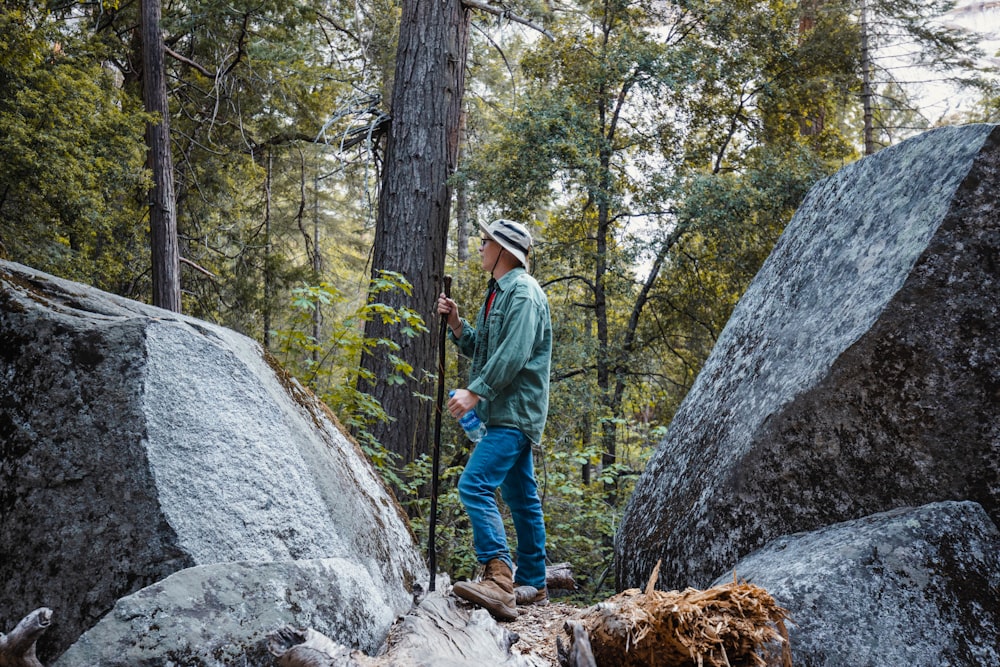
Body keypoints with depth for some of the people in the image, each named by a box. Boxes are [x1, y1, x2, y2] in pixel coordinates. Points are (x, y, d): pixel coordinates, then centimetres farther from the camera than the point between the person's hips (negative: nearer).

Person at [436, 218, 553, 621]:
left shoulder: (523, 292, -12)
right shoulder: (498, 293, 20)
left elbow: (513, 355, -23)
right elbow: (480, 348, 22)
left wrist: (475, 393, -24)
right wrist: (455, 323, 6)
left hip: (515, 411, -11)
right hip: (506, 412, 11)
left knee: (475, 485, -20)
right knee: (521, 498, 13)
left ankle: (499, 579, -23)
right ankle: (531, 585, 22)